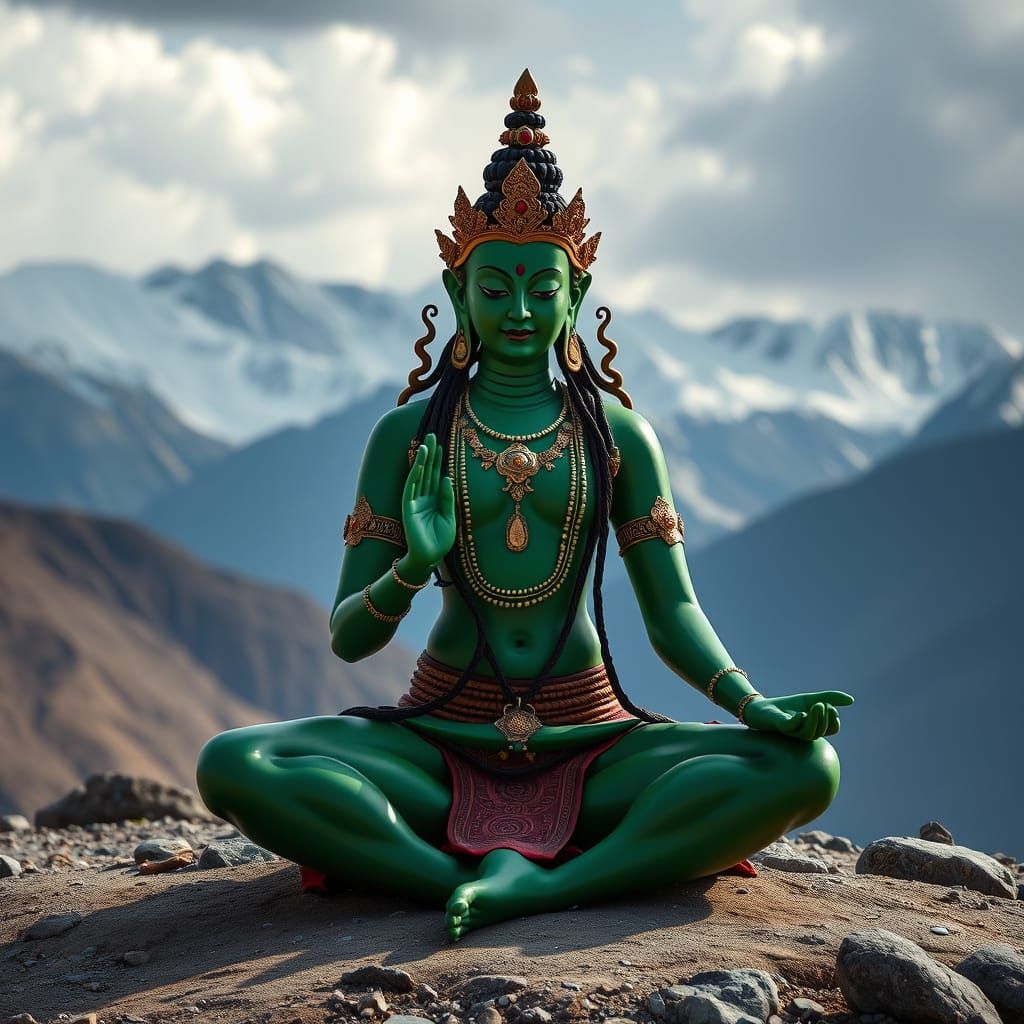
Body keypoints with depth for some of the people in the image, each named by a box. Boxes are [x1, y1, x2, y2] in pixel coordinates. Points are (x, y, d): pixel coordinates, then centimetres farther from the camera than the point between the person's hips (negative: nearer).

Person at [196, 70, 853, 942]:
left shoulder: (618, 435, 8)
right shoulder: (410, 435, 6)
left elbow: (673, 613, 6)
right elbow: (347, 638, 4)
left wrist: (750, 701, -15)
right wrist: (412, 568, -18)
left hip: (590, 743, 1)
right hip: (443, 737, 0)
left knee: (807, 766, -25)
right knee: (233, 767, -27)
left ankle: (541, 886, -35)